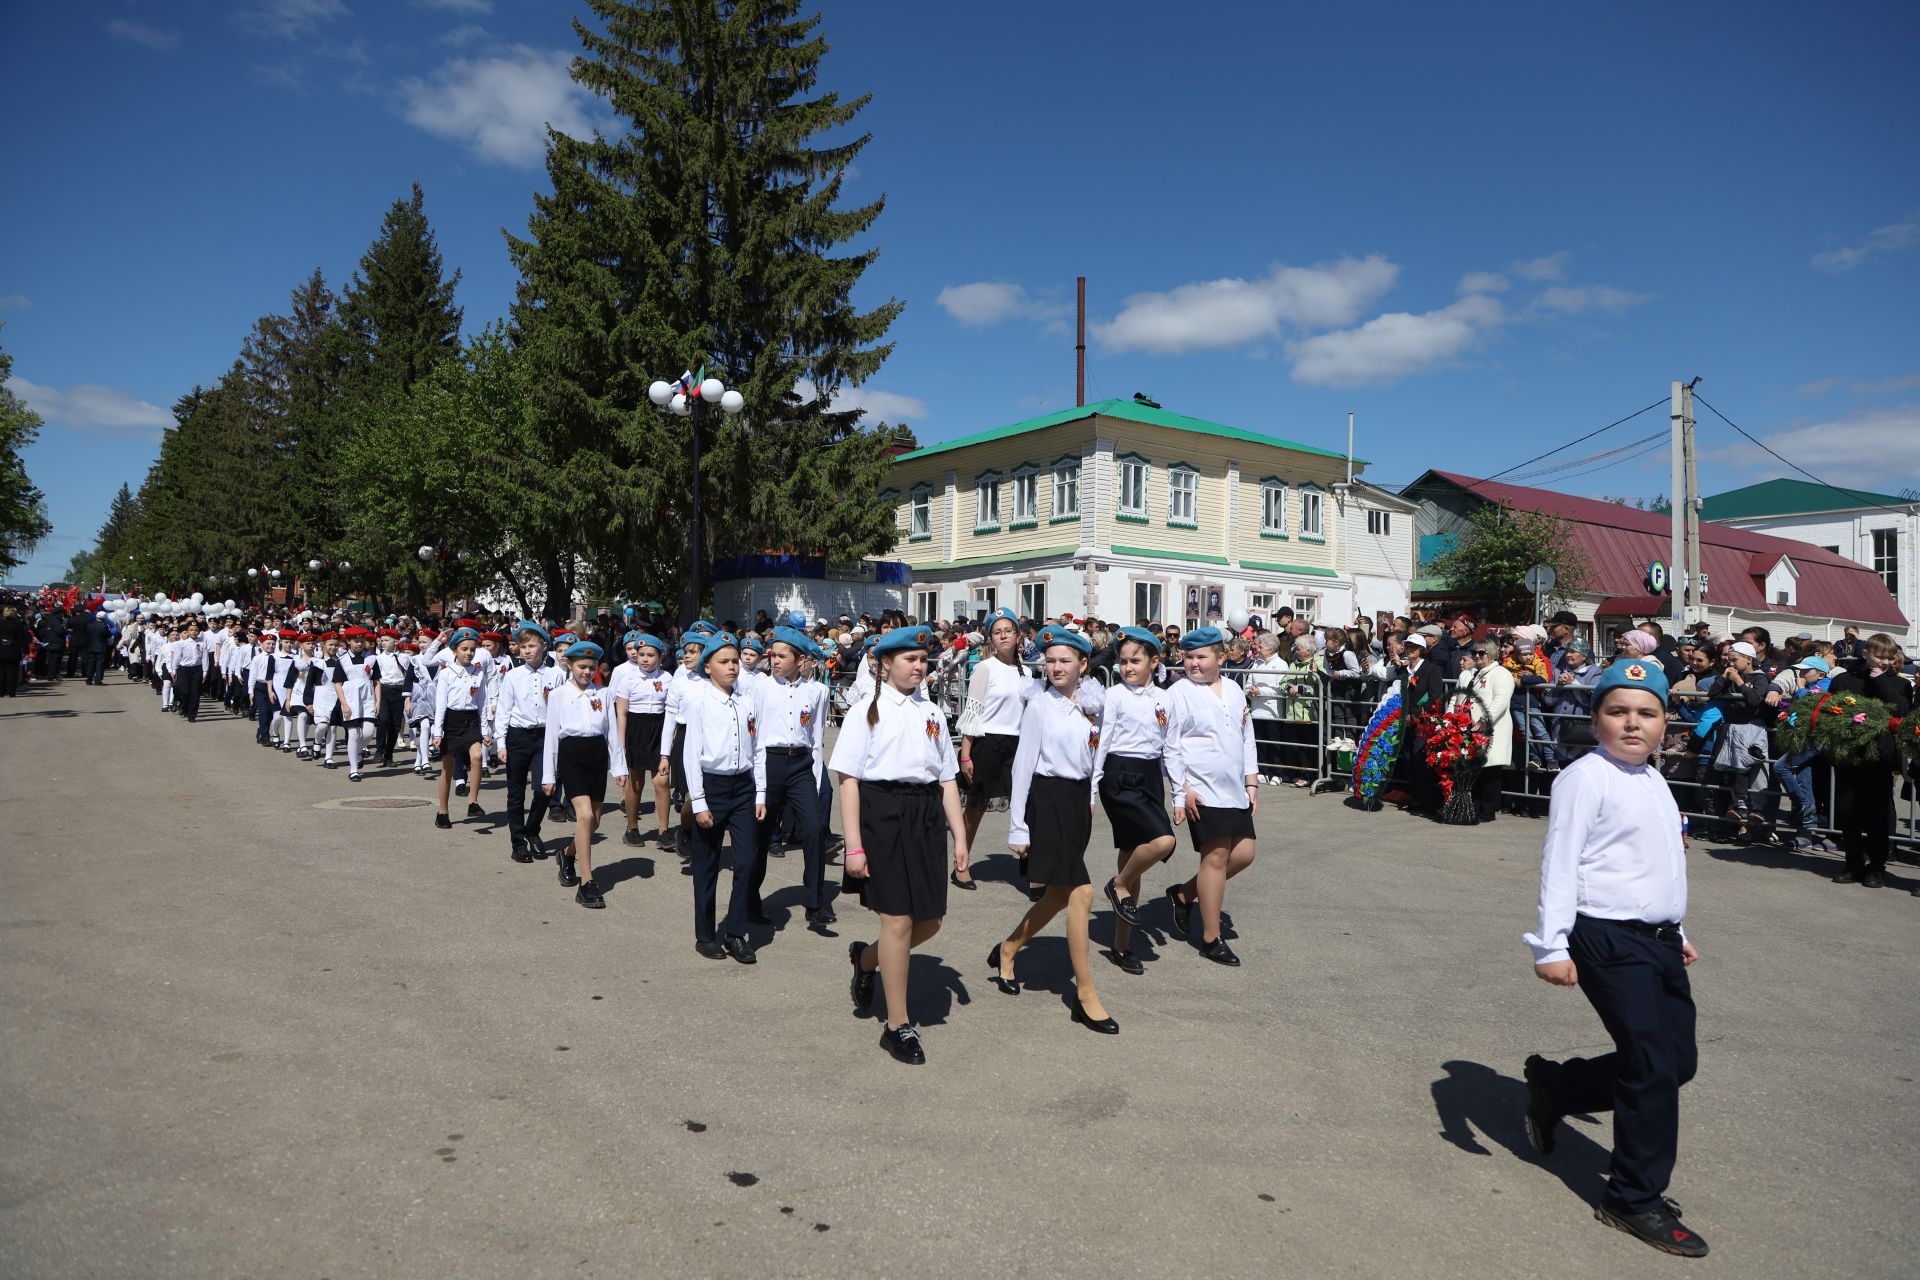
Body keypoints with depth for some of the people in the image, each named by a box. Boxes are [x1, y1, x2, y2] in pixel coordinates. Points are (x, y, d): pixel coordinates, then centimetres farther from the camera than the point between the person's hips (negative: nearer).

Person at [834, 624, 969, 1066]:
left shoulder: (933, 713, 14)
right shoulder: (866, 711, -2)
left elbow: (948, 779, 15)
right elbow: (848, 780, -6)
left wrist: (960, 836, 10)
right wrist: (854, 846, -12)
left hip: (925, 816, 6)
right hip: (882, 812, -5)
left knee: (929, 920, 9)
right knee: (898, 920, -2)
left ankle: (867, 958, 39)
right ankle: (898, 1026, 14)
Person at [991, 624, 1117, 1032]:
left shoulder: (1090, 703, 7)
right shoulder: (1039, 704, -8)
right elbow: (1023, 764, -8)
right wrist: (1017, 827, -10)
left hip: (1079, 799, 7)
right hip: (1048, 798, -7)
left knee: (1059, 895, 13)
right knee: (1081, 892, -9)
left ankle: (1007, 950, 36)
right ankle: (1086, 995, 1)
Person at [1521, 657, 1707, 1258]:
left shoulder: (1653, 780, 14)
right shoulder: (1586, 778, -13)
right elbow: (1560, 864, -18)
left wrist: (1677, 932, 27)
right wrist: (1551, 945, -22)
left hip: (1658, 939, 9)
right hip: (1609, 942, -9)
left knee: (1679, 1061, 11)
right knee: (1653, 1067, -6)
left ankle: (1553, 1085, 29)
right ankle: (1635, 1201, 10)